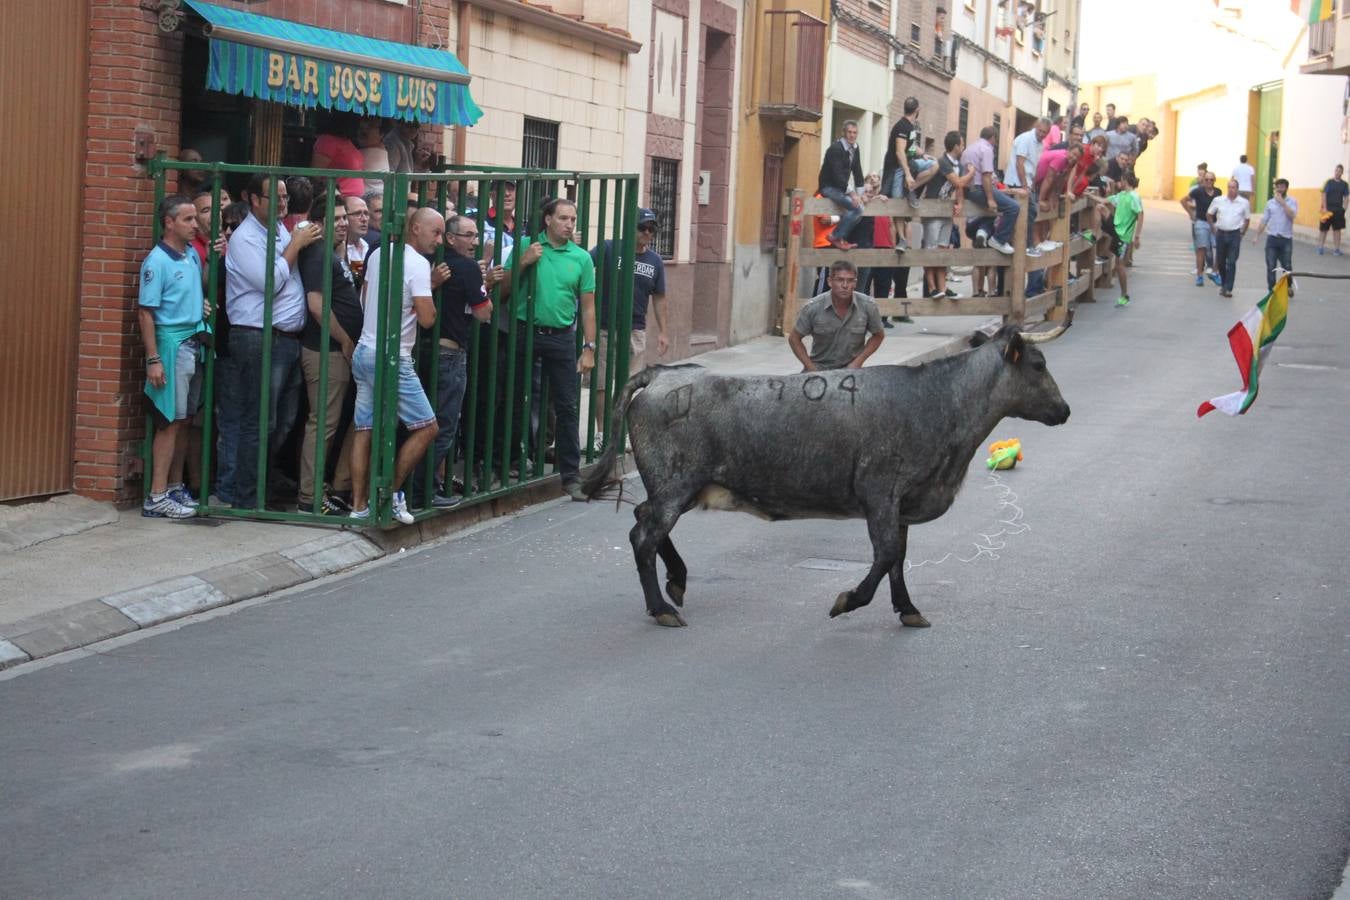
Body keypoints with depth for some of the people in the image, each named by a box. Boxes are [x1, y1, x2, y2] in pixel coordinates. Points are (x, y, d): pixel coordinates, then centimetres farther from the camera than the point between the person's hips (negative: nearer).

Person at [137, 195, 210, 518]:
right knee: (170, 422, -6)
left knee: (184, 420, 12)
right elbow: (145, 313, -14)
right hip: (171, 343, -8)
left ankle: (175, 487, 20)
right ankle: (157, 497, -4)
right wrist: (153, 360, -18)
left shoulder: (192, 254, 9)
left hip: (194, 343, 8)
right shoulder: (157, 261, -13)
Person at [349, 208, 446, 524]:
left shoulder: (378, 254, 10)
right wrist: (429, 289, 1)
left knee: (364, 430, 8)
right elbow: (427, 318, -19)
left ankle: (359, 506, 8)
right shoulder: (418, 264, -14)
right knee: (427, 427, 1)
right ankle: (392, 492, 2)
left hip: (363, 352, 8)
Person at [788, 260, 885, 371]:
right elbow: (794, 339, 0)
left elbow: (878, 335, 8)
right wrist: (812, 369, -8)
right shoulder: (813, 307, -12)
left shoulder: (868, 306, -9)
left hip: (851, 367, 1)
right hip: (819, 367, -1)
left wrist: (858, 361, -4)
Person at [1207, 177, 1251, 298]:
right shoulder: (1218, 200, 0)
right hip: (1221, 233, 2)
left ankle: (1228, 288, -5)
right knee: (1220, 261, 10)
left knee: (1231, 263, -7)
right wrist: (1214, 229, 9)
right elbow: (1209, 215, 12)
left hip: (1235, 235, -2)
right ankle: (1223, 284, 31)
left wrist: (1242, 233, 5)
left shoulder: (1244, 203, -2)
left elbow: (1247, 219, 9)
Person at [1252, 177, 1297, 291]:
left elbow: (1292, 216, -17)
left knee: (1287, 266, 3)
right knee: (1271, 267, 1)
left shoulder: (1292, 202, 0)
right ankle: (1271, 290, 9)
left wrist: (1282, 202, -16)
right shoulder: (1270, 202, 9)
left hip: (1286, 239, -2)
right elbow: (1264, 220, 10)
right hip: (1272, 238, 2)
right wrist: (1256, 235, 5)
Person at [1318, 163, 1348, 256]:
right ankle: (1320, 248, 11)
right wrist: (1324, 208, -12)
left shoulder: (1344, 184, 5)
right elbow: (1324, 195, -5)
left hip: (1338, 210, 2)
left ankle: (1336, 249, 8)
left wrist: (1344, 209, -3)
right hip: (1327, 208, -2)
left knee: (1337, 229, 4)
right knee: (1323, 229, 3)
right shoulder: (1329, 182, -2)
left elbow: (1345, 198, 7)